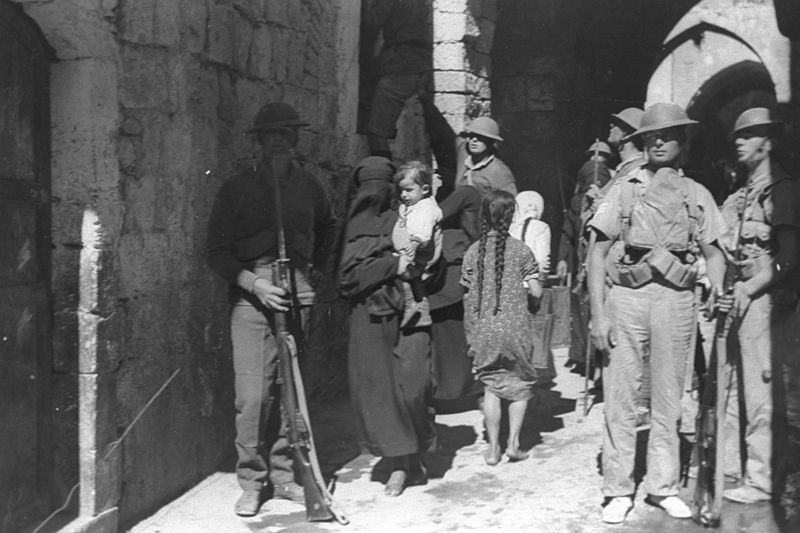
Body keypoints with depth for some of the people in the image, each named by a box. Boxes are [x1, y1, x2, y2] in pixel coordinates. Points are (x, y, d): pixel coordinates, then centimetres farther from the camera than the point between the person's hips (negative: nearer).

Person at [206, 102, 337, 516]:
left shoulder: (307, 186, 12)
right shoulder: (237, 188, 3)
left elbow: (327, 229, 31)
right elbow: (216, 251, 0)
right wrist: (254, 283, -13)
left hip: (297, 295, 3)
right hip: (252, 296, -3)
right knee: (253, 393, -7)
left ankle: (283, 475, 18)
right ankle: (251, 483, 6)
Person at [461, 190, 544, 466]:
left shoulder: (473, 251, 1)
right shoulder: (520, 250, -6)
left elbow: (469, 296, 5)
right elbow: (536, 291, -6)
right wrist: (536, 281, 15)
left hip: (483, 329, 2)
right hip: (515, 327, -2)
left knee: (491, 386, 12)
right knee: (520, 385, 14)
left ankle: (493, 448, 13)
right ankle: (513, 442, 9)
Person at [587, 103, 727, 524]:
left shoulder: (696, 195, 10)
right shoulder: (624, 190, 4)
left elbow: (713, 254, 11)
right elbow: (598, 253, 2)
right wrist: (598, 314, -6)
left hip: (677, 300, 2)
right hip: (626, 297, -1)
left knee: (668, 399, 9)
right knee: (619, 397, 1)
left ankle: (664, 486, 23)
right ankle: (618, 490, 12)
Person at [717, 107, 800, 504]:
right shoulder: (740, 195, 20)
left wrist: (748, 288, -17)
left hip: (759, 299, -8)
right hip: (733, 296, 8)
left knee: (758, 391, -6)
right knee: (729, 386, 10)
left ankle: (759, 481, 1)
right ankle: (730, 465, 20)